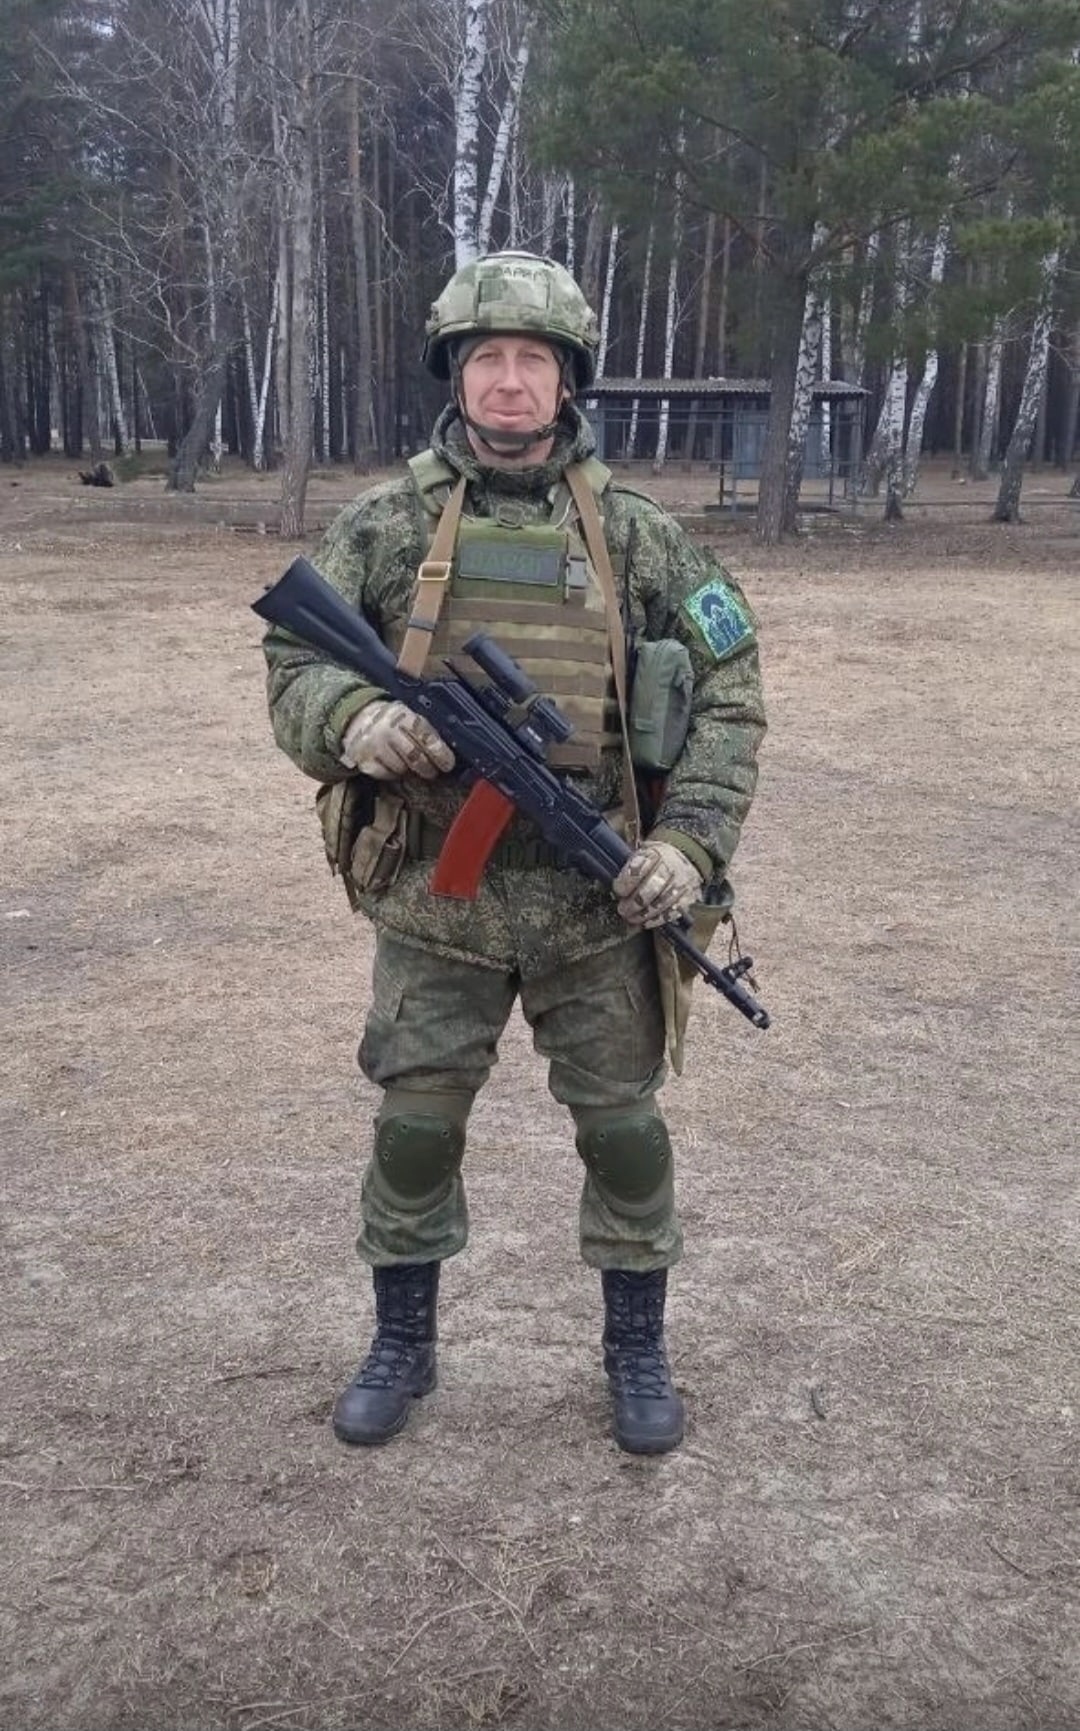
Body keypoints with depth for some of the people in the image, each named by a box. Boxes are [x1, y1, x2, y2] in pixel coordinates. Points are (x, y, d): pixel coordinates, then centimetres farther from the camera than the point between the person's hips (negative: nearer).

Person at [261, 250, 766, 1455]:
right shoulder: (386, 524, 1)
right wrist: (349, 720, -21)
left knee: (623, 1126, 9)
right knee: (414, 1127, 9)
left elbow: (729, 690, 3)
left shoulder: (635, 534, 1)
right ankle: (402, 1344, 31)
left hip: (598, 900, 0)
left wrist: (690, 838, -10)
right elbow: (293, 660, 2)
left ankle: (637, 1350, 30)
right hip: (433, 899, 0)